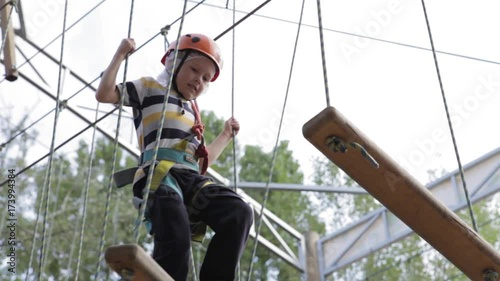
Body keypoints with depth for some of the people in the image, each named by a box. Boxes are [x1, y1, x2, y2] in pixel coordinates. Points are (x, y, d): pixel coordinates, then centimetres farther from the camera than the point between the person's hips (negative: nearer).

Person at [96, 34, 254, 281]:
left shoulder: (192, 111, 37)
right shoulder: (151, 88, 19)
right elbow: (104, 94, 7)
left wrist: (226, 135, 39)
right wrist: (121, 54, 10)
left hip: (192, 178, 6)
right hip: (161, 174, -6)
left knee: (239, 213, -20)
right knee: (176, 239, -29)